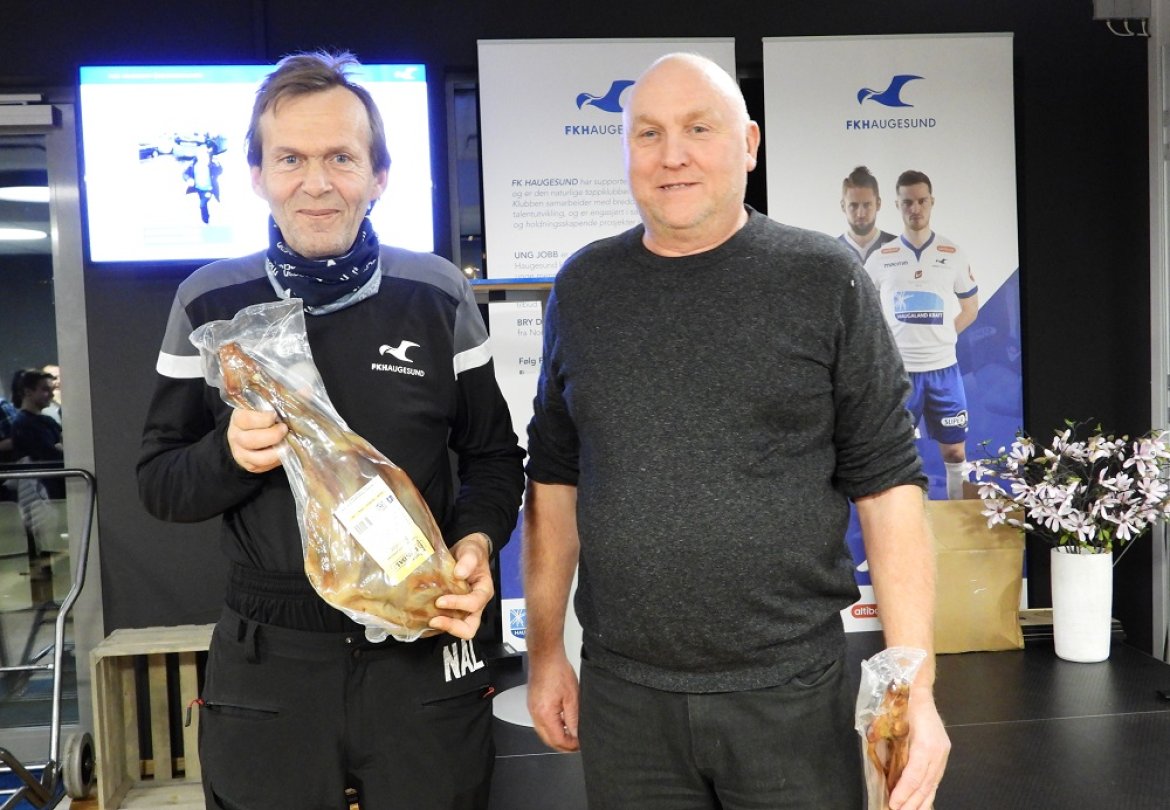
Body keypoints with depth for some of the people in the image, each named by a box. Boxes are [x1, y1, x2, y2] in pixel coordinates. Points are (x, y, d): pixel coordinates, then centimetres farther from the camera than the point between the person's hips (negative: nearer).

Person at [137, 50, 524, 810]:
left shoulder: (439, 295, -3)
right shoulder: (209, 303, -1)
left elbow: (493, 455, 5)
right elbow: (159, 482, 4)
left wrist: (477, 543, -14)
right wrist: (229, 455, -17)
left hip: (423, 651, 0)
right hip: (266, 660, 1)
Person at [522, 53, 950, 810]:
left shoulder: (826, 280, -4)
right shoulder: (583, 286, 4)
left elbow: (888, 483, -5)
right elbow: (555, 478, 9)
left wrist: (914, 686, -9)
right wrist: (545, 648, 8)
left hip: (792, 694, -2)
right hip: (621, 697, 3)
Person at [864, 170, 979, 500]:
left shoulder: (953, 254, 3)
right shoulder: (881, 258, 1)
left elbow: (970, 309, 11)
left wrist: (938, 336, 1)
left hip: (943, 368, 1)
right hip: (897, 370, -1)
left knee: (955, 451, 8)